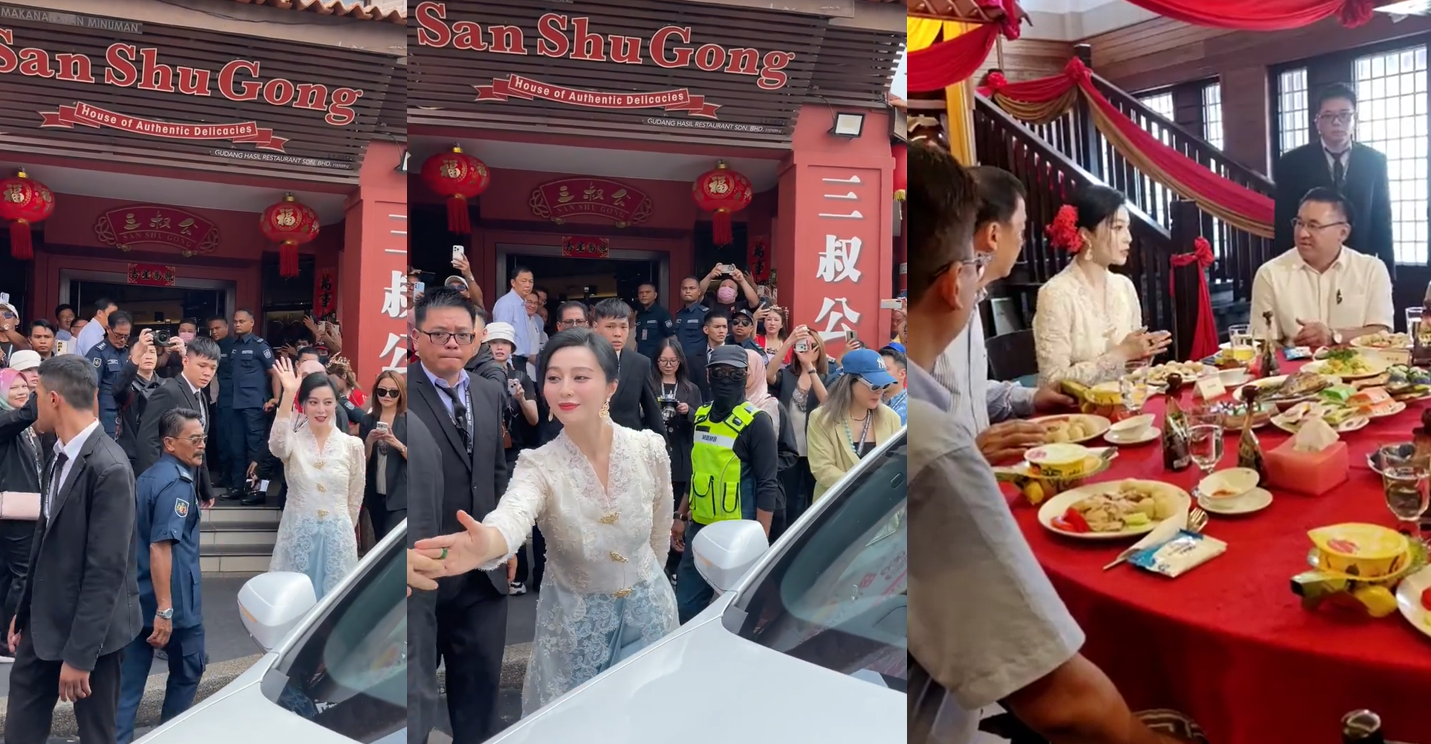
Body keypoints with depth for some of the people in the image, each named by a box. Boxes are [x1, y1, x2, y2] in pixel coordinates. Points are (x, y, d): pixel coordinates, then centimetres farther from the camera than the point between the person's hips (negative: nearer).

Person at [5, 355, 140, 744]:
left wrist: (80, 653, -21)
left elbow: (106, 569, -23)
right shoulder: (60, 454, 4)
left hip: (89, 627, -8)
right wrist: (24, 611, 15)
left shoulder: (108, 468, -23)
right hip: (45, 620, 8)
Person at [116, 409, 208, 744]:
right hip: (172, 598, -8)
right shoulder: (177, 484, -18)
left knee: (129, 677, 8)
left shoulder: (148, 476, 12)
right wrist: (165, 609, -27)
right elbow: (160, 546, -25)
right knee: (189, 669, 12)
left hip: (138, 595, 8)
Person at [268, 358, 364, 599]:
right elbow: (277, 444, -30)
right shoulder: (293, 441, -3)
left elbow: (355, 499, 7)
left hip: (336, 537, 1)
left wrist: (340, 529, 12)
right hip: (297, 534, -1)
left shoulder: (353, 445, -1)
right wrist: (288, 394, -37)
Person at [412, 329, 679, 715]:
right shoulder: (539, 466, -23)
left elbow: (660, 531, 1)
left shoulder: (651, 449, -15)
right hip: (577, 622, -2)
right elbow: (515, 513, -46)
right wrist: (487, 543, -68)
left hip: (648, 609, 2)